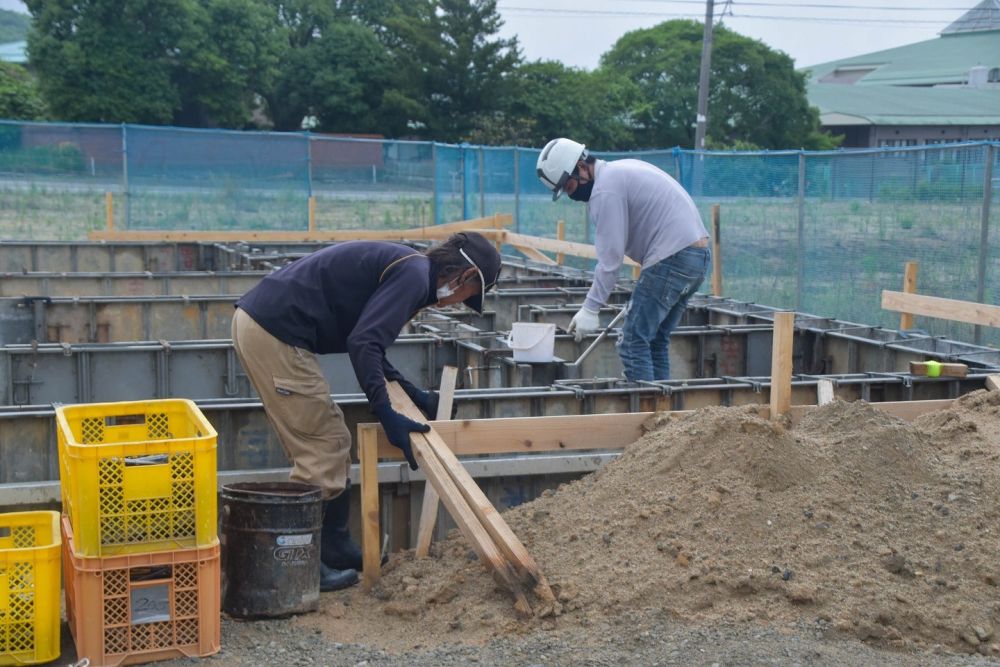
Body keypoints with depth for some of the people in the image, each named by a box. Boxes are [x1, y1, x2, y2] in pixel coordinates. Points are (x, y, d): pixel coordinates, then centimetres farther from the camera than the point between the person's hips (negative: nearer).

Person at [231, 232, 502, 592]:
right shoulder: (414, 276, -11)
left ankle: (334, 551, 23)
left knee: (328, 444, 15)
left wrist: (413, 394, 25)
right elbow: (363, 343, -22)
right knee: (325, 448, -4)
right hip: (274, 332, -10)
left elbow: (365, 339, 27)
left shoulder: (404, 265, 20)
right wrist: (388, 416, -18)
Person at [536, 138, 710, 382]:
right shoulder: (622, 169, 19)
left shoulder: (605, 189, -12)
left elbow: (610, 257, -15)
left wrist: (590, 309, -10)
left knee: (633, 343, -6)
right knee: (655, 341, 15)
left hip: (671, 259, -10)